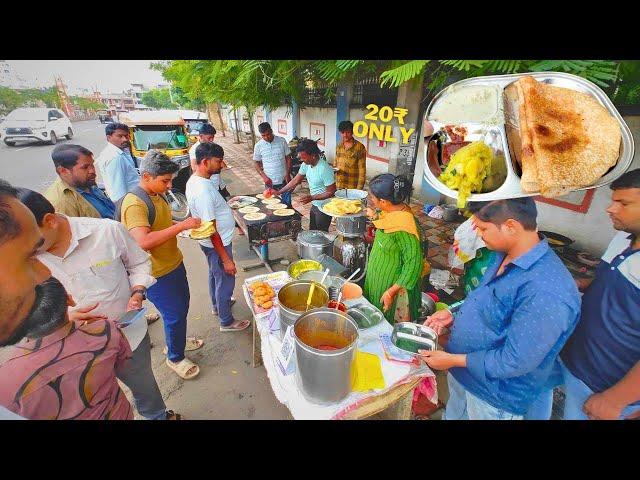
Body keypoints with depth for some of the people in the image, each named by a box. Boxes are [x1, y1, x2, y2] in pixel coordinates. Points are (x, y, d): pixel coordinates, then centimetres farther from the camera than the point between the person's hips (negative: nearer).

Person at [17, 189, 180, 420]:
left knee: (144, 387, 24)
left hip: (129, 335, -1)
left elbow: (139, 263, -3)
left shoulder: (108, 230, -20)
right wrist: (64, 316, -20)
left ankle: (160, 415, 55)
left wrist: (137, 293, -20)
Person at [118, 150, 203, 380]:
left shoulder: (157, 195, 5)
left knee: (182, 307, 24)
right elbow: (143, 242, -35)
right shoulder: (134, 203, -24)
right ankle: (175, 357, 30)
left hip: (174, 264, 9)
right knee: (175, 315, 6)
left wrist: (187, 226, 2)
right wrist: (181, 226, -33)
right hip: (157, 274, -9)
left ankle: (177, 340, 49)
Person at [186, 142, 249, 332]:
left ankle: (217, 305, 51)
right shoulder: (203, 191, -31)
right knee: (225, 281, 8)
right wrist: (226, 259, -24)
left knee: (215, 274, 27)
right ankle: (226, 322, 28)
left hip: (212, 242, 10)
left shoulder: (195, 179, 0)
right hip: (218, 244, -10)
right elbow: (212, 231, -29)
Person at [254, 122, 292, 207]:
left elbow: (288, 158, 4)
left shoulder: (282, 141, -2)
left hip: (283, 180, 0)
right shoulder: (258, 146, -1)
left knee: (287, 204, 4)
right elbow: (257, 163, 6)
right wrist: (264, 176, -9)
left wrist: (288, 174, -7)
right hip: (270, 182, 0)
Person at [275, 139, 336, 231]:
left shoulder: (325, 169, -26)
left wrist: (311, 198, -27)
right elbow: (295, 181, 8)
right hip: (315, 205, 8)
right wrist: (278, 192, 6)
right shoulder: (306, 165, -2)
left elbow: (331, 192, -22)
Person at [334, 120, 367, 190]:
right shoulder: (339, 146, 8)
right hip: (339, 185, 5)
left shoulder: (359, 147, -8)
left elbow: (362, 169, -9)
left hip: (352, 186, -4)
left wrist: (359, 188, -13)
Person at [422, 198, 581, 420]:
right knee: (453, 414, 29)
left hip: (494, 396, -6)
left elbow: (515, 362, -29)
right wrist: (454, 315, -3)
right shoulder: (504, 256, -6)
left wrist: (453, 360, -22)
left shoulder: (546, 292, -34)